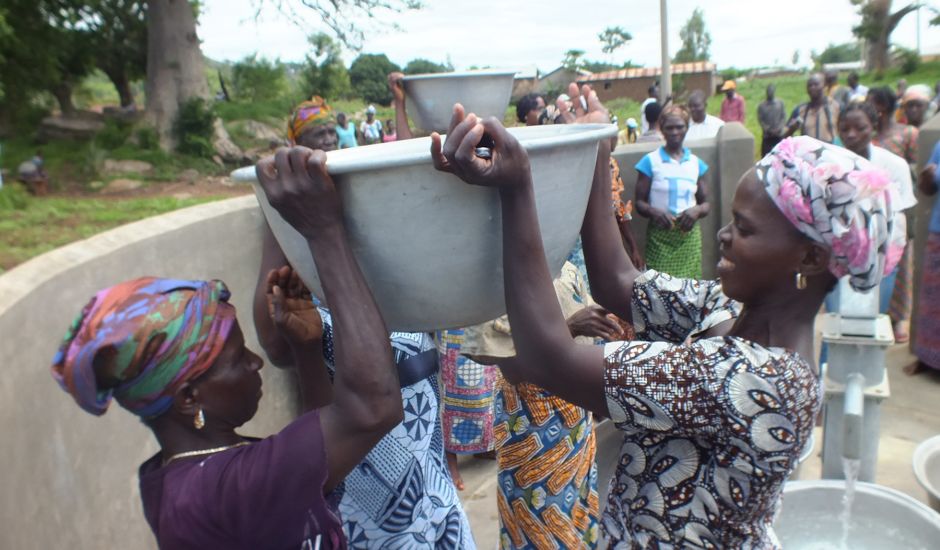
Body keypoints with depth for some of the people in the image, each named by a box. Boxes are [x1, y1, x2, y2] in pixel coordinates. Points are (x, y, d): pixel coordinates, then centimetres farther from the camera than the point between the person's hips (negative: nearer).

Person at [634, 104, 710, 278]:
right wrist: (655, 213, -19)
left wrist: (697, 210, -9)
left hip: (690, 235, 3)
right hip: (660, 236, -3)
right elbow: (639, 202, 1)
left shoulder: (696, 163, 11)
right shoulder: (650, 161, 1)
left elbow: (706, 203, 14)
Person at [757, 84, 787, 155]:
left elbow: (784, 117, 2)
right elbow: (760, 120, -2)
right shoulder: (761, 105, 0)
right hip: (767, 135, -1)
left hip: (779, 135, 1)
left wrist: (779, 128, -13)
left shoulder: (780, 103, 4)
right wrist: (767, 129, -16)